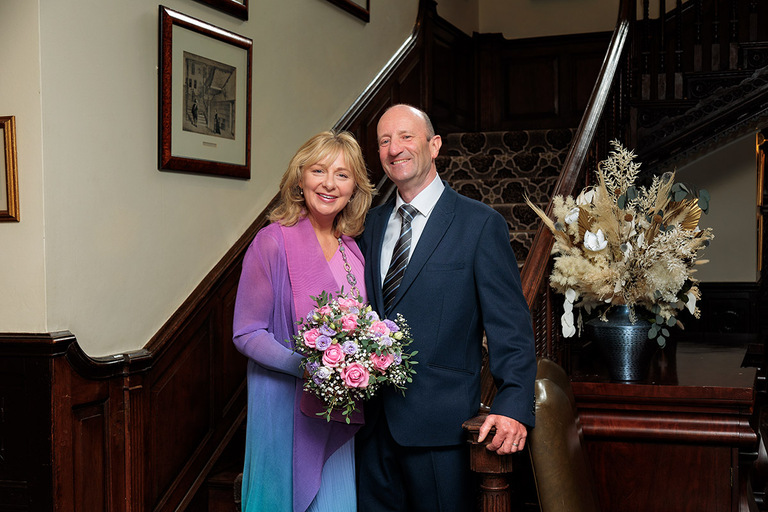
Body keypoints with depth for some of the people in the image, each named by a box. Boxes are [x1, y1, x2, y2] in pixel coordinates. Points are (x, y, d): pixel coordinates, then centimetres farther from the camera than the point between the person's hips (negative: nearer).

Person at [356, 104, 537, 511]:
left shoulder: (480, 224, -5)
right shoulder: (370, 224, 12)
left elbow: (509, 323, -9)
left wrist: (514, 405, -21)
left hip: (440, 422, -5)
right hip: (374, 420, 5)